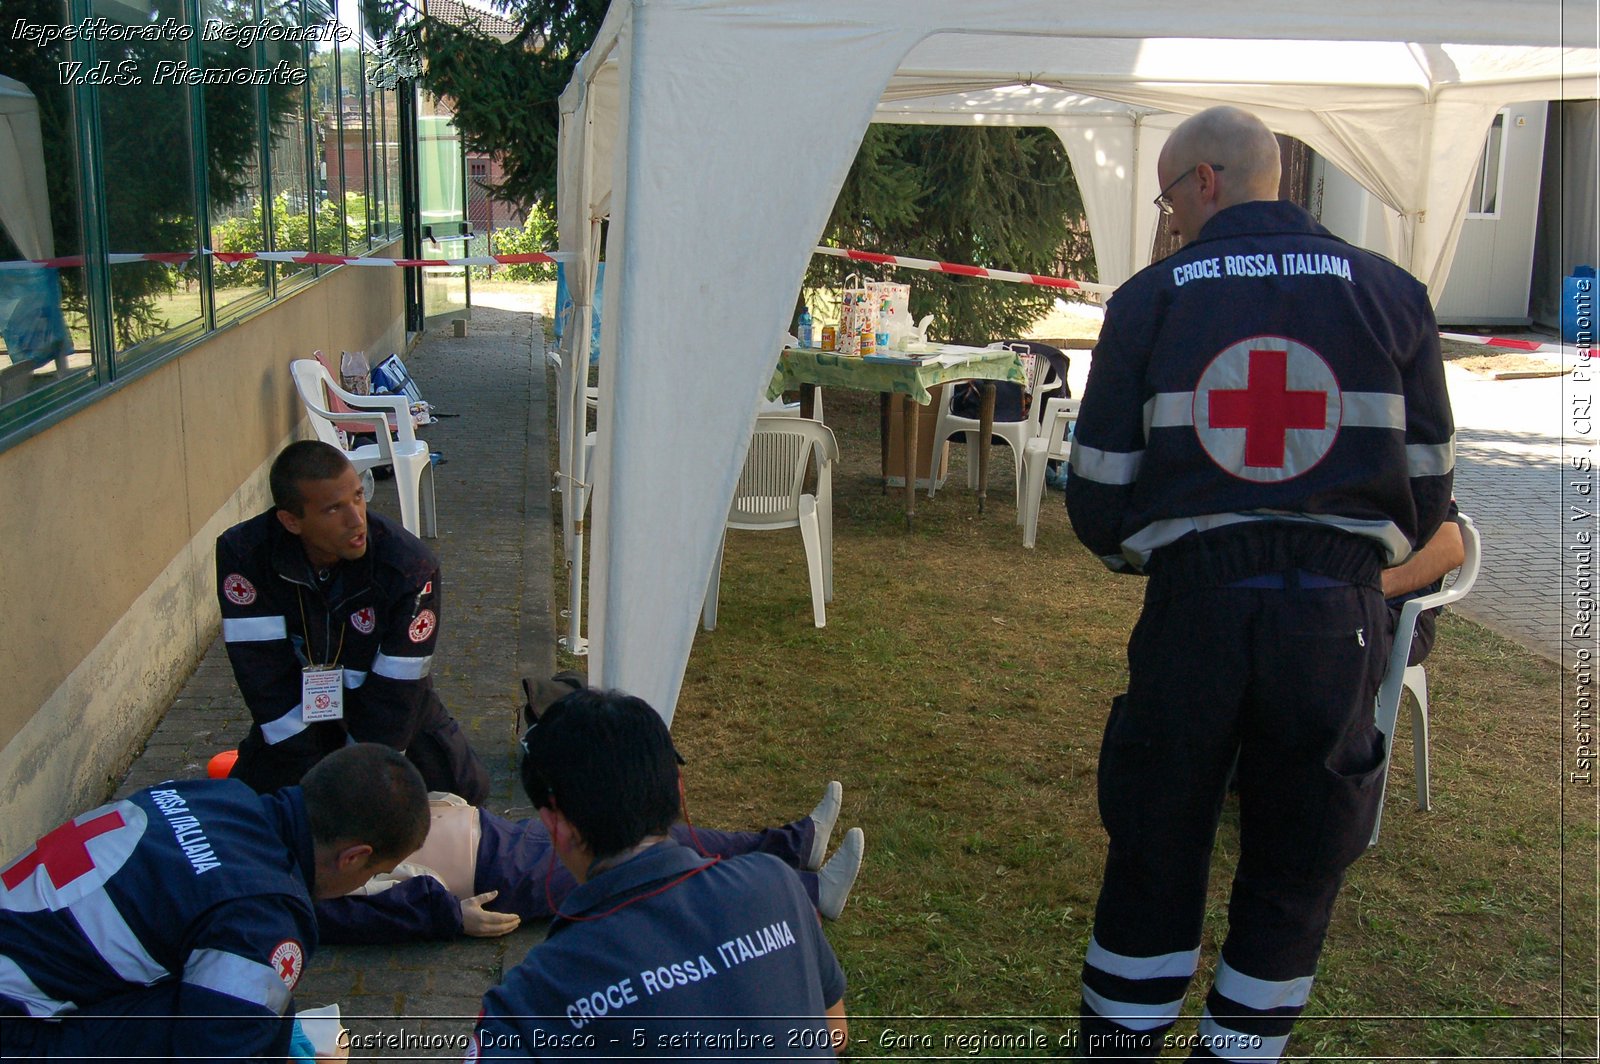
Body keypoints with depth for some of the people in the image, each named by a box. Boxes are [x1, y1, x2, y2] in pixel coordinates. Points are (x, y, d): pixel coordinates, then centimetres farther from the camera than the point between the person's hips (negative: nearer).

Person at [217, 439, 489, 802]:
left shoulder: (411, 567, -30)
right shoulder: (243, 555, -26)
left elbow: (393, 699, -24)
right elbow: (267, 683, -22)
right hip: (300, 713, 1)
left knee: (465, 791, -9)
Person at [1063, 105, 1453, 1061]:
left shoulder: (1150, 299, 2)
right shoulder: (1392, 293, 5)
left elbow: (1099, 493, 1)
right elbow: (1426, 486, 5)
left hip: (1193, 604, 0)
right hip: (1339, 613, 1)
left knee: (1154, 855, 15)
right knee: (1295, 873, 15)